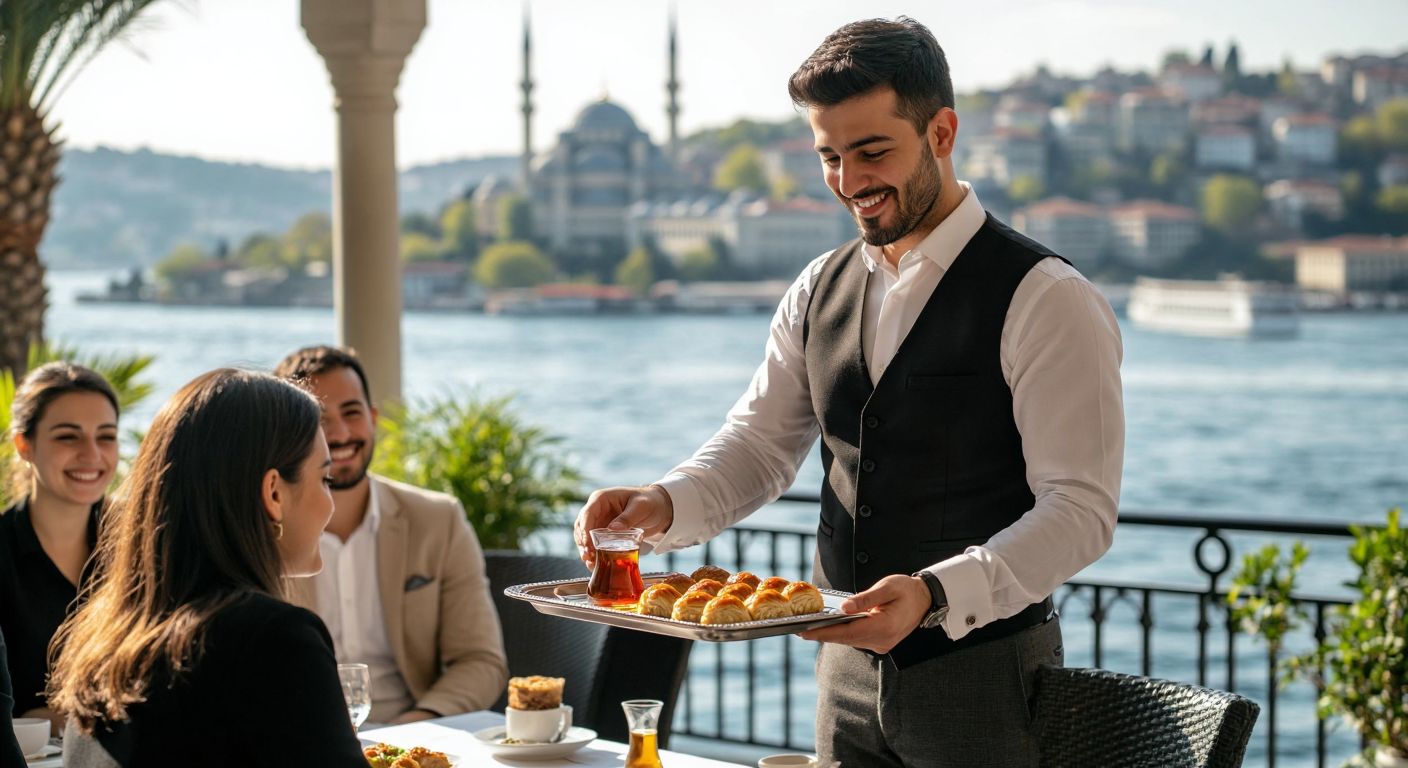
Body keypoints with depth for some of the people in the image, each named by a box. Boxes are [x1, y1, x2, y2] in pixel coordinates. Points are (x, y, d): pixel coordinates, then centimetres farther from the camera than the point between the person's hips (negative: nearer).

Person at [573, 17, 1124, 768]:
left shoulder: (1043, 299, -14)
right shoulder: (820, 290, 6)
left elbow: (1079, 509, -18)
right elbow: (759, 442, 9)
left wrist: (935, 595, -32)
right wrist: (663, 504, -12)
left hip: (981, 674, -5)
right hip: (849, 669, 6)